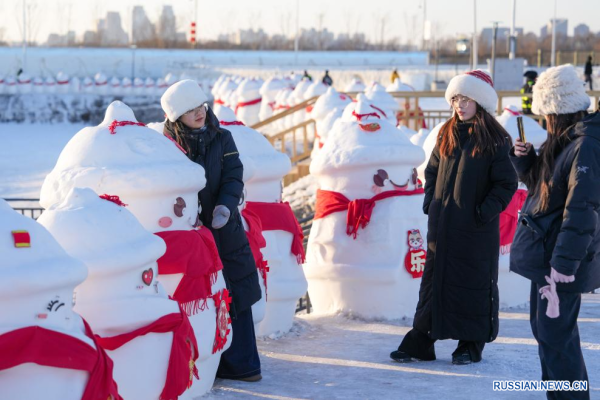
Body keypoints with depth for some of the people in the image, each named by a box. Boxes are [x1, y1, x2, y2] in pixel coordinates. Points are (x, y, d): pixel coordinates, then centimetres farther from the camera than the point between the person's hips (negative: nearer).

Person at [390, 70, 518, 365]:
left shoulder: (495, 140, -8)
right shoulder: (447, 135, 9)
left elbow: (506, 183, -8)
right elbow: (432, 171, 19)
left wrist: (486, 211, -15)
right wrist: (430, 202, 6)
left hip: (476, 230, -5)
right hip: (442, 225, 5)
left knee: (474, 284, 3)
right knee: (434, 280, 8)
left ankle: (472, 344, 15)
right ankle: (420, 341, 13)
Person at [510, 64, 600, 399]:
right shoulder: (564, 141, 10)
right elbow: (541, 184, 24)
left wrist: (563, 265, -26)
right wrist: (524, 158, 5)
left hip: (562, 259, -10)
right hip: (545, 252, 10)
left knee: (555, 335, -7)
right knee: (546, 327, 18)